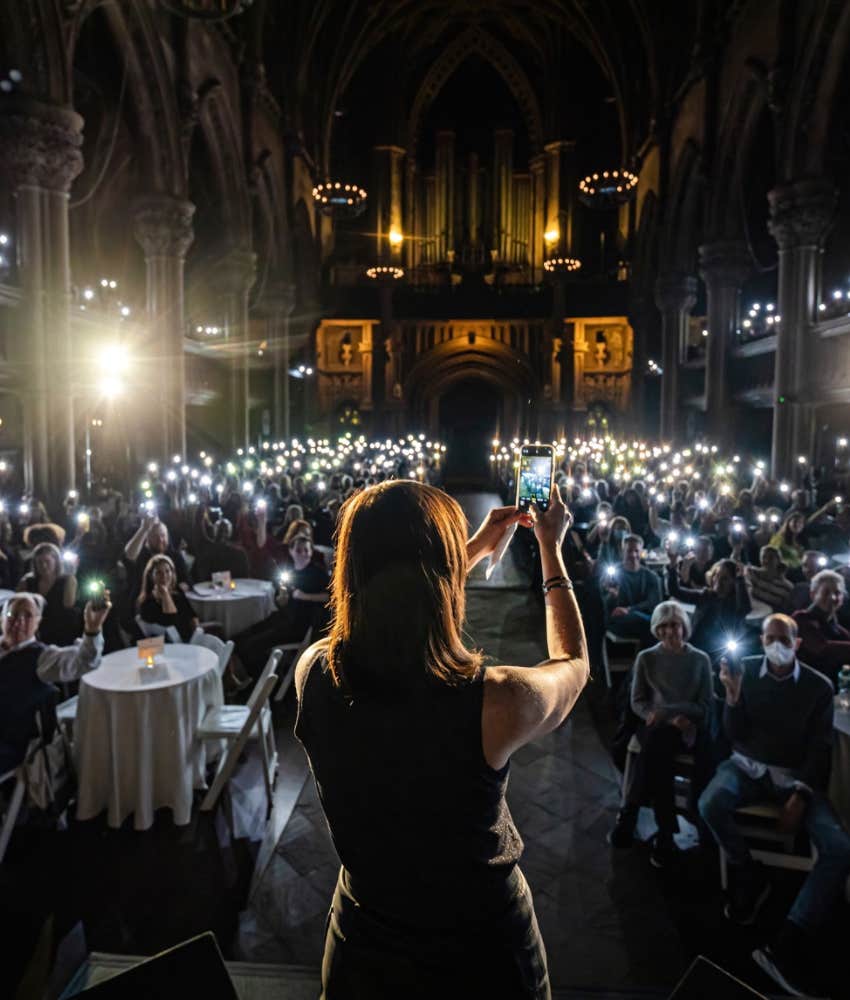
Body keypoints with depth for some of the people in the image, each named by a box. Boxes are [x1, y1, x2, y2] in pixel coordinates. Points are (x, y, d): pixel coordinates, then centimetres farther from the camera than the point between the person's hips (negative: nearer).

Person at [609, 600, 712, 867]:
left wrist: (664, 712, -13)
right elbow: (637, 702, 8)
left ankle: (628, 813, -26)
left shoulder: (700, 660, 7)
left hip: (687, 728, -1)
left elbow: (705, 706, 4)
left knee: (658, 738, -36)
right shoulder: (646, 658, 8)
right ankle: (666, 833, -26)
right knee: (660, 753, -35)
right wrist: (662, 717, -14)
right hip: (655, 726, 1)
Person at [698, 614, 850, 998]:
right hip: (747, 766, 0)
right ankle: (750, 877, -2)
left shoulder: (819, 686, -1)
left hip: (795, 775, 1)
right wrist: (733, 695, -23)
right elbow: (735, 734, -3)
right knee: (710, 805, -31)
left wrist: (801, 795, -13)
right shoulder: (745, 670, -3)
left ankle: (788, 944, -21)